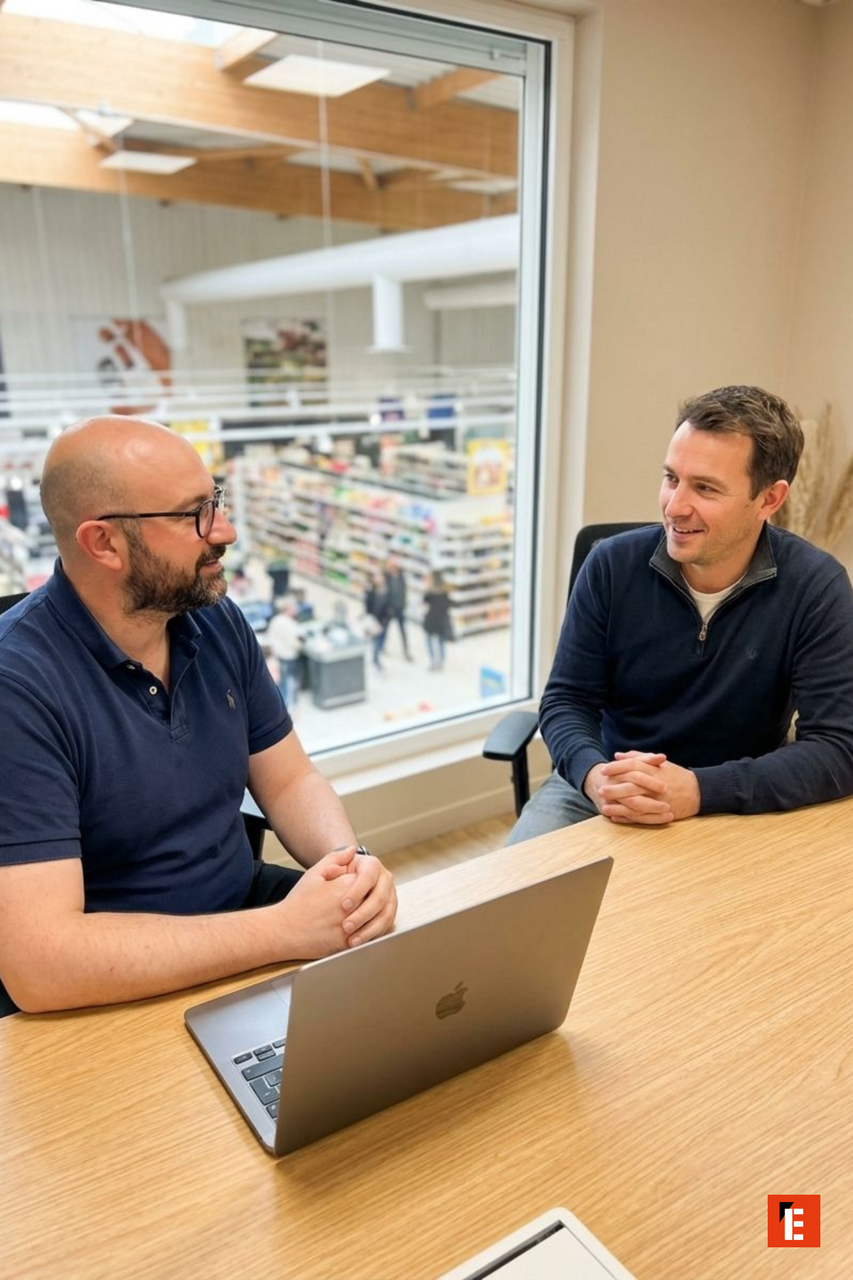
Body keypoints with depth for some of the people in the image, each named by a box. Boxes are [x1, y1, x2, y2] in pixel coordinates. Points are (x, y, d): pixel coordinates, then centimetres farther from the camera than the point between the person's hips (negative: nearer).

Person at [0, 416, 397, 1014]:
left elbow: (287, 780, 5)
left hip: (244, 912, 6)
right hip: (121, 996, -6)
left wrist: (350, 859, -16)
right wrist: (285, 931, -29)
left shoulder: (218, 620, -3)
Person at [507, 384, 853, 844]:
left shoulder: (815, 588, -14)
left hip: (735, 805, 0)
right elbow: (566, 700, -5)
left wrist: (698, 789, -30)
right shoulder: (612, 565, -9)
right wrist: (594, 774, -27)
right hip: (603, 786, 1)